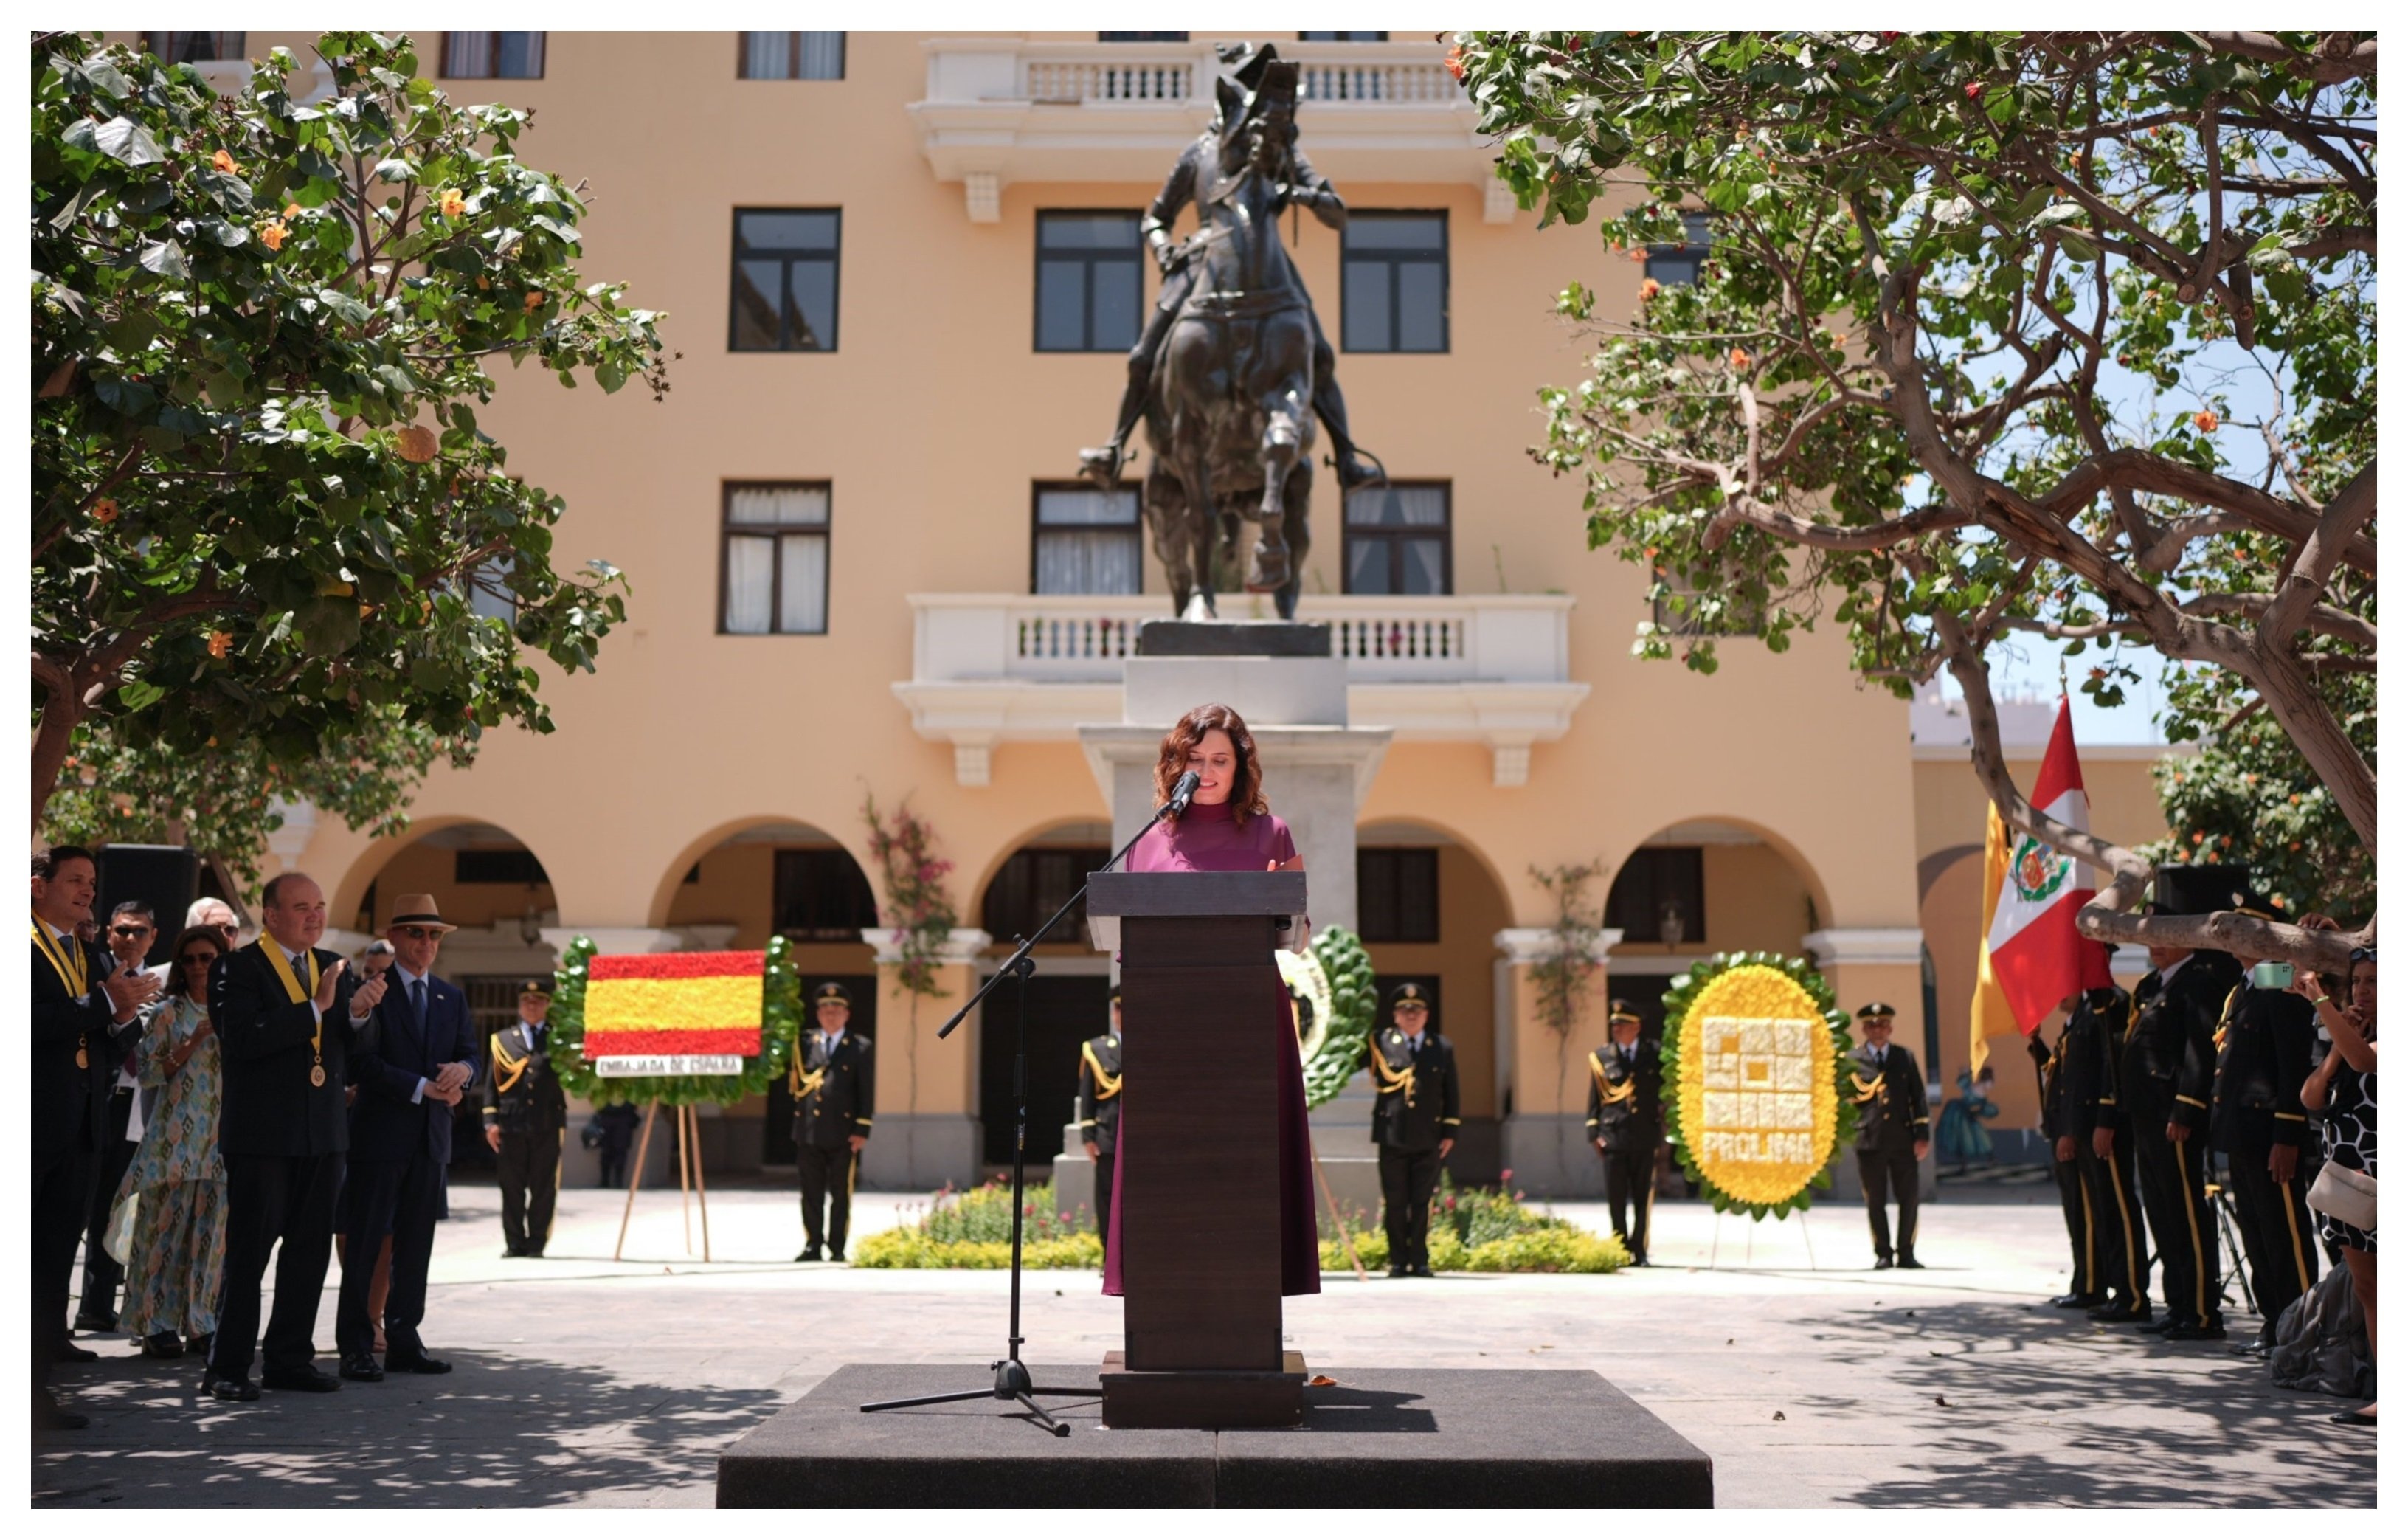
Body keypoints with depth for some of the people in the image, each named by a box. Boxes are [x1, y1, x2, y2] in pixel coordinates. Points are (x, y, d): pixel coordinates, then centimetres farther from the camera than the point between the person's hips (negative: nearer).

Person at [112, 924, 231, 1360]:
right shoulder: (166, 1013, 3)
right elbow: (149, 1074, -3)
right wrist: (192, 1044, -14)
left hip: (221, 1139, 3)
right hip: (176, 1136, -3)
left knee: (210, 1231, 3)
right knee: (166, 1225, -3)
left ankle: (199, 1324, 10)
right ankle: (158, 1325, 4)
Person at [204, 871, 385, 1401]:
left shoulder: (333, 967, 11)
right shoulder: (237, 969, -7)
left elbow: (359, 1046, 6)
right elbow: (243, 1040, -21)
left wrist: (360, 1013, -15)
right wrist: (314, 1009, -24)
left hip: (324, 1133, 6)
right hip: (262, 1134, -6)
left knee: (311, 1247, 11)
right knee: (248, 1250, -1)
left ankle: (289, 1358, 20)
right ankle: (227, 1368, 6)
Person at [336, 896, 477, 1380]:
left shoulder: (452, 998, 16)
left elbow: (471, 1054, 12)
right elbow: (365, 1061, -11)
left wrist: (463, 1070, -11)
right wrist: (422, 1088, -17)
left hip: (431, 1139, 6)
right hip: (380, 1135, -5)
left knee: (415, 1244, 8)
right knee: (365, 1241, -1)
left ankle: (404, 1341, 14)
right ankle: (356, 1347, 4)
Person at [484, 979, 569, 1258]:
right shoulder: (503, 1039, 13)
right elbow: (492, 1083, 9)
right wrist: (491, 1121, 1)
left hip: (548, 1126, -1)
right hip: (511, 1125, 1)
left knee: (543, 1189, 2)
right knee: (512, 1188, 3)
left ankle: (536, 1243, 10)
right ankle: (514, 1243, 12)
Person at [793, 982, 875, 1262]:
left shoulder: (860, 1048, 4)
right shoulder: (804, 1045, 10)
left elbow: (867, 1093, 2)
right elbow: (793, 1083, 9)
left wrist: (861, 1131, -5)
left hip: (843, 1133, -2)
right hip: (808, 1131, 2)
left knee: (841, 1194, 4)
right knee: (811, 1194, 6)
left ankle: (837, 1248, 10)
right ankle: (813, 1246, 13)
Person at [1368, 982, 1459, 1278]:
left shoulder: (1443, 1048, 9)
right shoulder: (1380, 1043, 2)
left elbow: (1452, 1093, 11)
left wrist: (1450, 1132, 7)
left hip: (1428, 1139, 1)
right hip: (1392, 1138, -1)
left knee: (1422, 1203, 4)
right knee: (1395, 1203, 3)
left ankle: (1420, 1261, 12)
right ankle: (1397, 1261, 11)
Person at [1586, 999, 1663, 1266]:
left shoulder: (1652, 1057, 8)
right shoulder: (1601, 1058, 7)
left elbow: (1663, 1095, 10)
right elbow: (1595, 1098, 7)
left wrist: (1662, 1133, 1)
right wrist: (1595, 1133, -1)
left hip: (1646, 1138, 0)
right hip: (1614, 1138, 0)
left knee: (1644, 1200, 3)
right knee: (1616, 1200, 1)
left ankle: (1639, 1252, 11)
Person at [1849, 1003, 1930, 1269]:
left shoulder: (1905, 1057, 10)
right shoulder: (1853, 1060, 4)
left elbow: (1919, 1097, 7)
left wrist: (1923, 1135, 0)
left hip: (1903, 1140, 2)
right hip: (1870, 1140, -2)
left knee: (1909, 1199, 3)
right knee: (1876, 1202, 3)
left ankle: (1906, 1253, 14)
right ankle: (1883, 1254, 13)